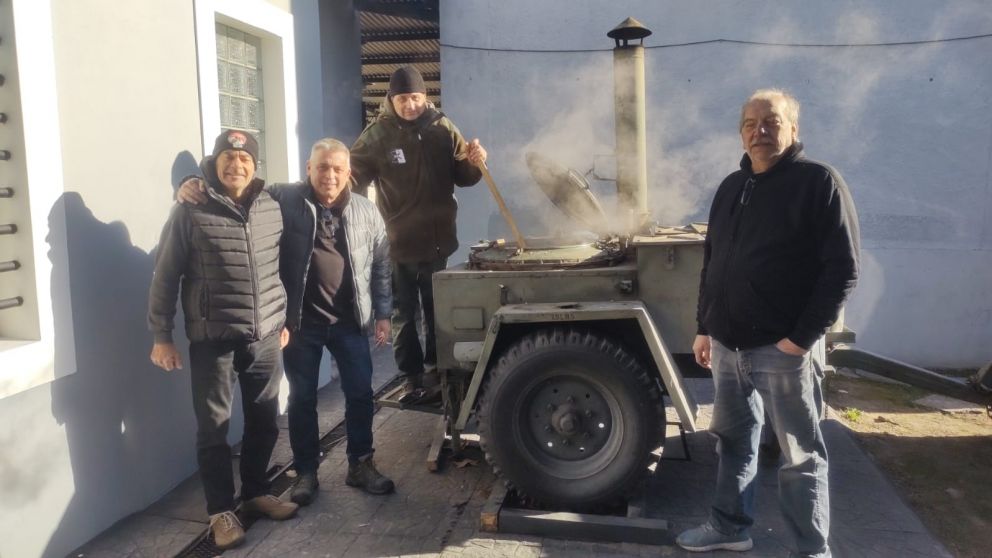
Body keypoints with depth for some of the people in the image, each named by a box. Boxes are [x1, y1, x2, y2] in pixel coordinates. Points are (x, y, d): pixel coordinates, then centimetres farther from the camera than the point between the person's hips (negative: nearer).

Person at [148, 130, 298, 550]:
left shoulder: (271, 209, 6)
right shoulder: (190, 212, -7)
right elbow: (165, 276, -4)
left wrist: (284, 320, 16)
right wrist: (161, 335, -5)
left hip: (265, 336, 4)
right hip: (213, 338, -4)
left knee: (264, 421, 13)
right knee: (213, 428, 4)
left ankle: (256, 493, 32)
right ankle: (221, 510, 19)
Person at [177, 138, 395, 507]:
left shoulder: (367, 212, 3)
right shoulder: (282, 200, -5)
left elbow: (381, 266, 8)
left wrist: (382, 313, 7)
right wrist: (194, 187, -23)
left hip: (350, 321, 2)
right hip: (300, 322, -2)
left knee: (360, 393, 9)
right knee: (302, 398, 9)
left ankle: (360, 465, 27)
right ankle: (306, 472, 26)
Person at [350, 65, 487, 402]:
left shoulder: (442, 128, 0)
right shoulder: (377, 135, -7)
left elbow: (461, 177, 8)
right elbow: (354, 178, -5)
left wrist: (474, 163, -14)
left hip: (437, 240, 3)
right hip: (397, 243, -2)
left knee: (437, 310, 16)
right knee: (404, 314, 5)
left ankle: (437, 370, 32)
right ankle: (411, 377, 15)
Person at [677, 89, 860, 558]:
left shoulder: (820, 182, -8)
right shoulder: (730, 188, 13)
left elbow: (842, 270, -13)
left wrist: (801, 338, -17)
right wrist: (704, 327, 14)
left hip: (781, 347, -6)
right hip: (728, 344, 7)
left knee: (800, 455, 5)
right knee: (732, 439, 18)